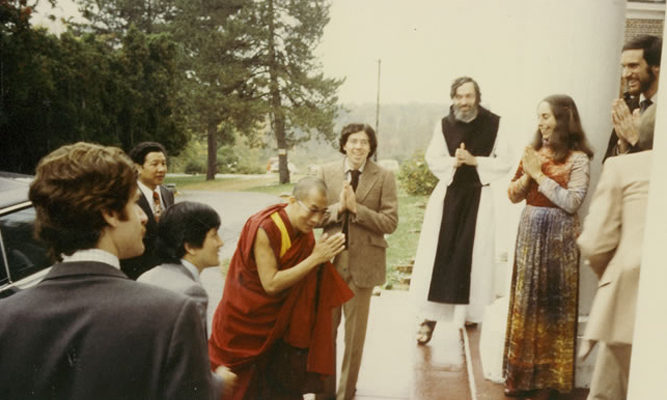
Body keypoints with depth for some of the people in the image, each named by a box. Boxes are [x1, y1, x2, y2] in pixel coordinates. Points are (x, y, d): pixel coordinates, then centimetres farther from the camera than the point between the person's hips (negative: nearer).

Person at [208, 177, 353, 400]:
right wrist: (315, 258, -31)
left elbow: (307, 279, 5)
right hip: (246, 321, -6)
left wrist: (325, 254, -13)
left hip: (280, 321, 6)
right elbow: (271, 284, -29)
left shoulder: (303, 229, -6)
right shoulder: (265, 229, -28)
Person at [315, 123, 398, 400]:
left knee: (355, 333, 12)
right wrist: (338, 207, -17)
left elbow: (390, 222, -10)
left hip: (363, 262, -1)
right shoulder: (326, 173, 2)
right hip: (329, 260, 2)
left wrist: (355, 207, -18)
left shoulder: (384, 177, -4)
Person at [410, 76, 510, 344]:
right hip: (447, 195, 1)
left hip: (479, 198, -1)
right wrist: (453, 162, -17)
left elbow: (504, 164, -3)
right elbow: (432, 160, 1)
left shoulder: (494, 124, -4)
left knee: (472, 255, 3)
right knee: (438, 254, -2)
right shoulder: (443, 125, 2)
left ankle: (469, 312, 19)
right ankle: (429, 317, 4)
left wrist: (475, 161, -15)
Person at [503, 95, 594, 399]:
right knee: (525, 303, 10)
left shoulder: (577, 158, -8)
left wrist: (540, 175, -14)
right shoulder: (533, 151, 8)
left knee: (552, 305, 3)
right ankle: (521, 373, 21)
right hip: (529, 232, 5)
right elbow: (513, 195, 9)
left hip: (558, 236, -5)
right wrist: (527, 174, -9)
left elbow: (572, 202, -17)